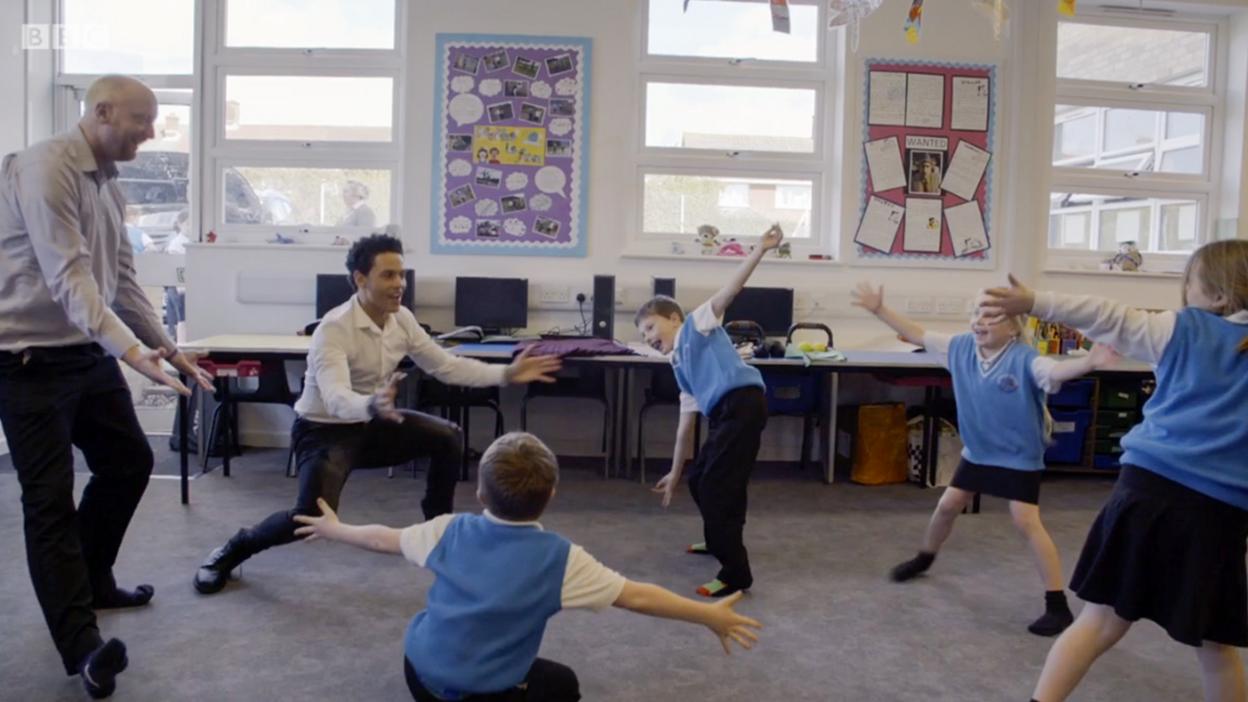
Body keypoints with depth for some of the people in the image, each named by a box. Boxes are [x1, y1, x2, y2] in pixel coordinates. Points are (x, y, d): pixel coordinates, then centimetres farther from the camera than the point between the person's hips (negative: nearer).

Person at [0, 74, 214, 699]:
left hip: (90, 352, 9)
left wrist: (165, 345, 12)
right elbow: (68, 277, -28)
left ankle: (91, 582, 36)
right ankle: (81, 645, -1)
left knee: (129, 462, 16)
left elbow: (122, 278, 14)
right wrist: (131, 349, -37)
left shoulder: (108, 183, 9)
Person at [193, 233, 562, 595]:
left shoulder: (402, 319, -7)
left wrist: (507, 373, -12)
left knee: (449, 437, -9)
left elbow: (445, 365, -2)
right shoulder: (334, 329, -29)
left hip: (372, 424, 7)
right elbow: (336, 400, -42)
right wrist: (372, 405, -66)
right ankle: (233, 549, 7)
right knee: (313, 517, -24)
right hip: (324, 429, -7)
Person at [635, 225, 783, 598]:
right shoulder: (681, 366, 27)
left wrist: (761, 249, -14)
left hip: (744, 403, -9)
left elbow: (730, 290, -4)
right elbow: (686, 423, 29)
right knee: (699, 479, 22)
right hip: (726, 414, 9)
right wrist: (674, 472, 31)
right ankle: (721, 540, 45)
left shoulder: (698, 324, 9)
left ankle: (736, 574, -4)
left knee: (715, 487, -9)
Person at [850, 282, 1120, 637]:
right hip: (977, 451, 6)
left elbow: (1055, 371, -46)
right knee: (948, 505, 16)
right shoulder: (962, 347, -7)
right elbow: (918, 336, 3)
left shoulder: (1024, 359, -26)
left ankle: (1058, 605, -2)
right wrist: (879, 309, 3)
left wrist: (1090, 362, -68)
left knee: (1027, 522, -11)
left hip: (1019, 457, -6)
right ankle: (923, 560, 43)